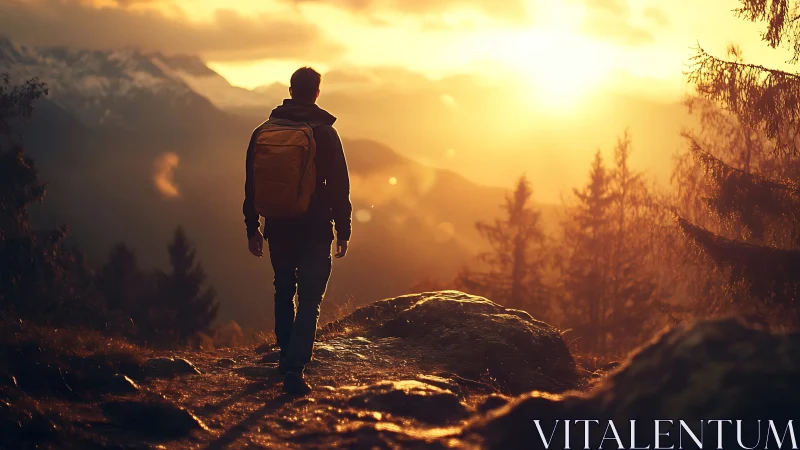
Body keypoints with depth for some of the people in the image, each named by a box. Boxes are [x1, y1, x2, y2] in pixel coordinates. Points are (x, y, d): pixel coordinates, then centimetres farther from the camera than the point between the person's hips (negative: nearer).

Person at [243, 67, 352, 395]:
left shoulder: (263, 131, 3)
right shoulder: (325, 133, -7)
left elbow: (252, 184, 7)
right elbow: (339, 186, -6)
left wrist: (252, 228, 14)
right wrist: (343, 230, 1)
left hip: (278, 229, 4)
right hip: (315, 229, -3)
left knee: (284, 291, 21)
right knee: (310, 299, -3)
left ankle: (288, 357, 30)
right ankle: (295, 366, -16)